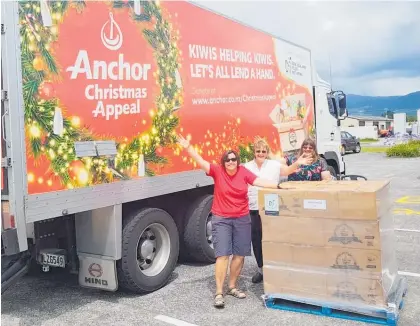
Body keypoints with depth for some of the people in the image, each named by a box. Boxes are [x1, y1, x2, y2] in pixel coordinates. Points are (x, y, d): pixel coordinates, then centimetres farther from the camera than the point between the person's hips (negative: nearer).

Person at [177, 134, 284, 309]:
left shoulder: (244, 172, -3)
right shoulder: (217, 170, -9)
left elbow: (260, 182, -6)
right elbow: (201, 162, -19)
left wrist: (278, 185, -17)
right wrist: (188, 148, -31)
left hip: (242, 219, 3)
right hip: (221, 219, -3)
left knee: (240, 254, 9)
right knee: (222, 254, -7)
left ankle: (232, 287, 27)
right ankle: (219, 293, 1)